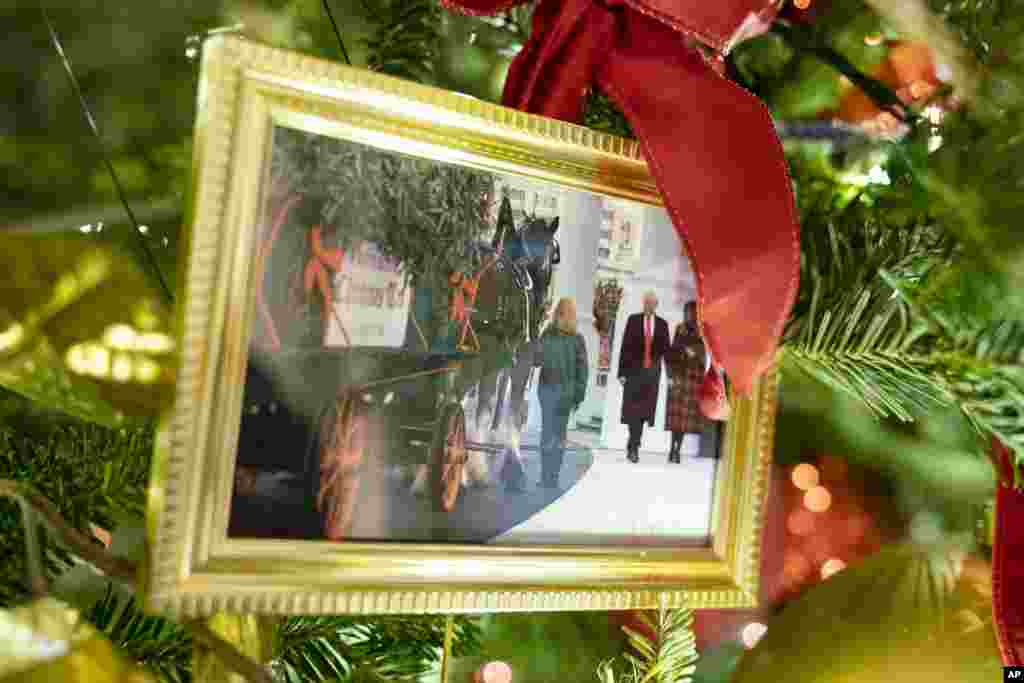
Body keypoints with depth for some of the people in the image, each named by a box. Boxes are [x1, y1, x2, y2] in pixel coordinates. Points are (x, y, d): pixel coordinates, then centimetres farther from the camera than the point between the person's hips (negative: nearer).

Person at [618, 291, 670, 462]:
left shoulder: (662, 324, 6)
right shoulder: (633, 320, 1)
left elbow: (666, 349, 9)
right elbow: (625, 347, -1)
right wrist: (621, 372, -6)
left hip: (652, 371, 2)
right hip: (633, 370, -2)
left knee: (643, 410, 2)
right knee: (633, 408, -5)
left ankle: (633, 445, 12)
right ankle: (634, 447, 4)